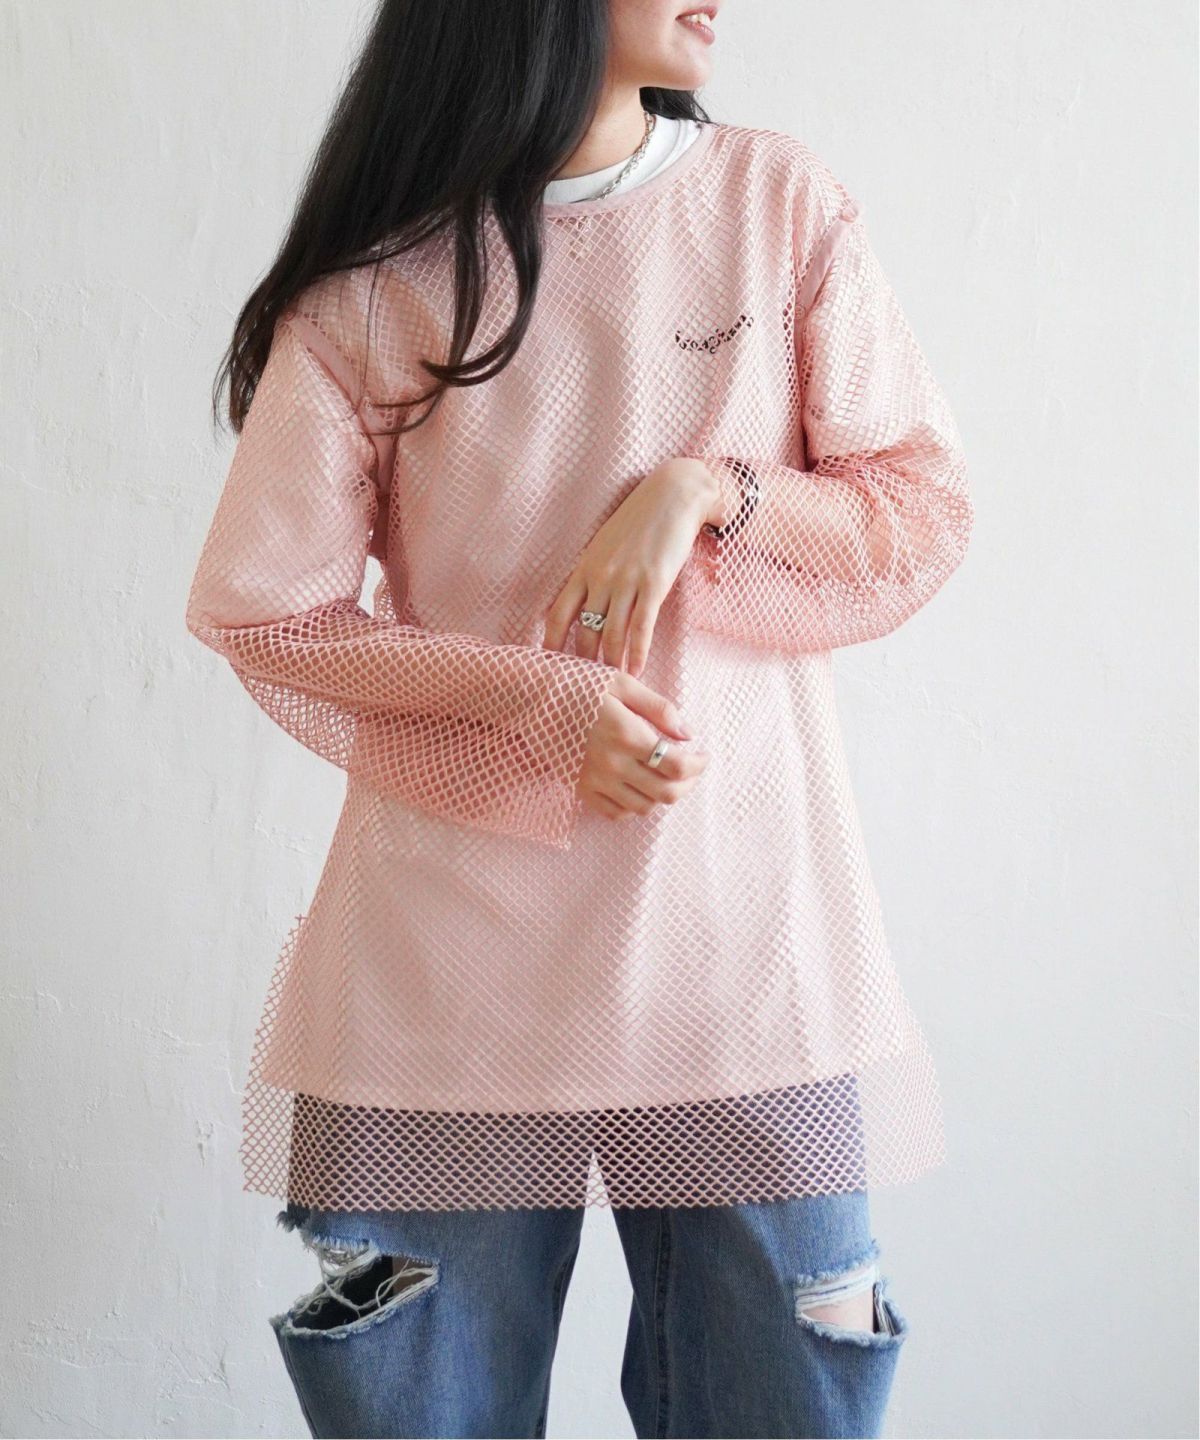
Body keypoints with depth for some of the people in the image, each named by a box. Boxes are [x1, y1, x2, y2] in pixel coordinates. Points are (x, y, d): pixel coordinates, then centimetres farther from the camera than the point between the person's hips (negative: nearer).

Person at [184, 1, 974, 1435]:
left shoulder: (784, 203, 3)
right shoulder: (371, 279, -3)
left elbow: (925, 511, 5)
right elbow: (257, 609, 0)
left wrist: (707, 493, -13)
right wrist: (531, 705, -13)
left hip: (746, 942, 2)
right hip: (451, 957, -1)